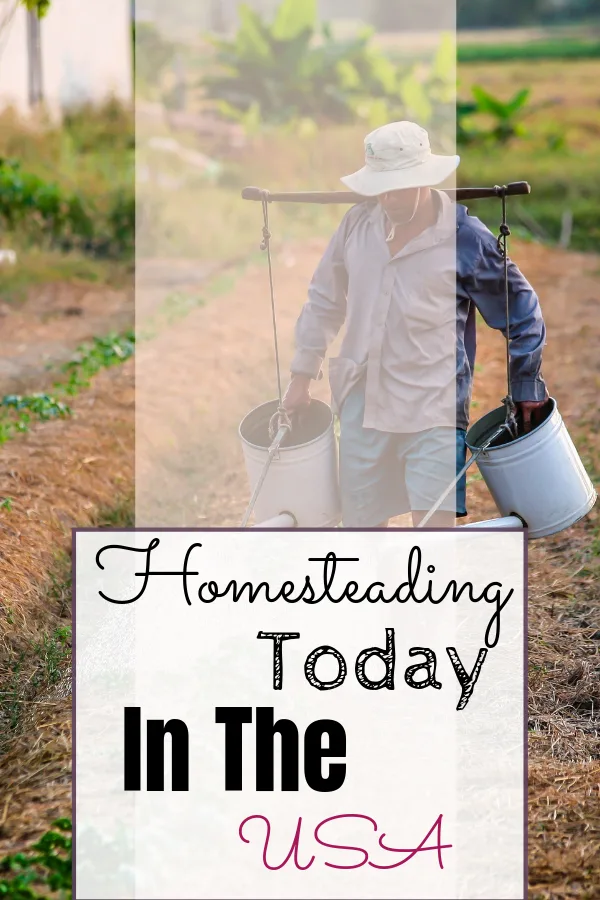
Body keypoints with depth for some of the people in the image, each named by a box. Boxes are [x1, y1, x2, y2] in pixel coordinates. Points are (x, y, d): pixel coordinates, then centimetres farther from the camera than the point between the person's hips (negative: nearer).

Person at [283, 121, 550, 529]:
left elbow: (521, 314, 1)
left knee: (435, 524, -12)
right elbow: (325, 300, 14)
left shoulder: (465, 238, -10)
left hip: (433, 412, -5)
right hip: (361, 401, 5)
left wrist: (528, 390, 8)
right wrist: (303, 373, 16)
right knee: (362, 523, 11)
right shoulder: (359, 223, 2)